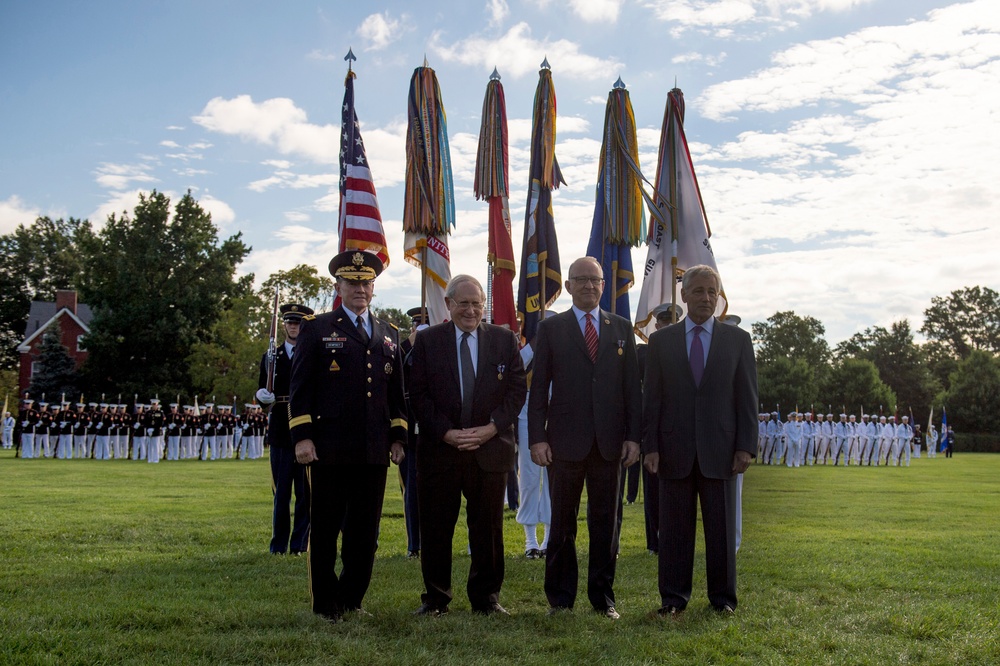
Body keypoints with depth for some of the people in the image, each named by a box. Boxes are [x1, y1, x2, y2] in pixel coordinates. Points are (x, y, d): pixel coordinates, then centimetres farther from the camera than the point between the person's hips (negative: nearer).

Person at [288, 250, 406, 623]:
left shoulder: (389, 335, 17)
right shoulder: (316, 329, 4)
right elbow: (299, 388, 0)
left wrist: (398, 437, 12)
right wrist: (301, 437, -8)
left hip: (374, 452, 4)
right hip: (329, 449, -4)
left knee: (366, 532, 8)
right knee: (325, 530, 3)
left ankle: (352, 601, 22)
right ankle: (325, 606, 15)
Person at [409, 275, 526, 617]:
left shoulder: (504, 340, 7)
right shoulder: (427, 341, 5)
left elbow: (517, 389, 3)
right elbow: (418, 394, 0)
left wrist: (492, 427, -10)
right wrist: (445, 432, -11)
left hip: (491, 448, 1)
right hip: (439, 448, 0)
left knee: (488, 527, 6)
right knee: (435, 528, 5)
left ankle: (486, 597, 19)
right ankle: (435, 598, 19)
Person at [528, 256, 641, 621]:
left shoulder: (622, 327, 11)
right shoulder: (550, 328, 5)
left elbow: (632, 385, 8)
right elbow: (539, 386, 1)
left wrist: (633, 436, 1)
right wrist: (537, 437, -7)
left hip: (610, 442, 2)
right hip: (565, 441, -2)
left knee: (606, 522, 8)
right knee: (562, 522, 6)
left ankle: (603, 596, 20)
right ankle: (560, 598, 17)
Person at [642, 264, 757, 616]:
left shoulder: (738, 340, 7)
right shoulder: (661, 341, 7)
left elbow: (747, 398, 4)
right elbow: (651, 398, 4)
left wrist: (746, 447, -4)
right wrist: (650, 446, -3)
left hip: (719, 450, 0)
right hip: (674, 450, 0)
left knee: (721, 526, 7)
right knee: (674, 527, 5)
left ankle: (723, 596, 19)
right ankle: (674, 597, 15)